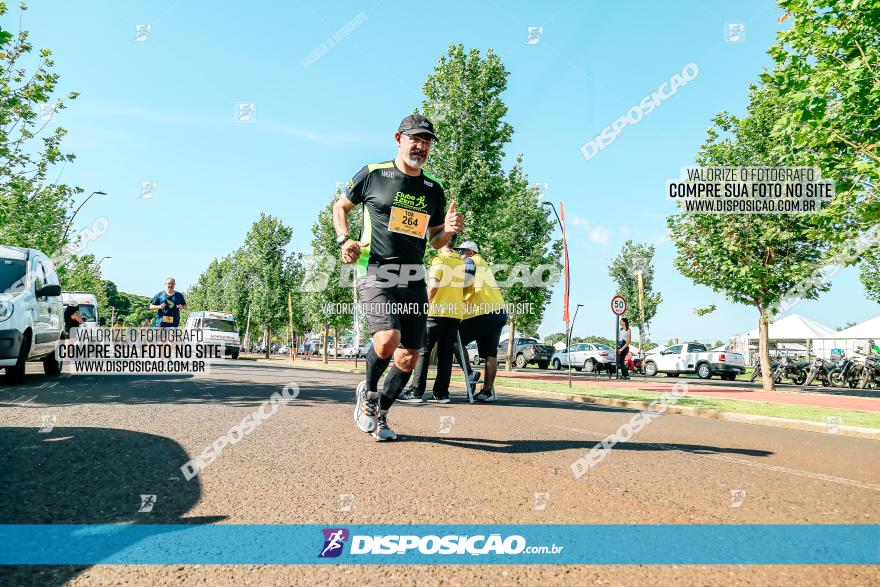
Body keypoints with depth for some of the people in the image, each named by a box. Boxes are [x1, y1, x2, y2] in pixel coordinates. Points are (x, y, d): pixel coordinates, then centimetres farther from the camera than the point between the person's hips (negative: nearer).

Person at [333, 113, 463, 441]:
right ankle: (368, 391, 7)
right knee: (387, 340, -25)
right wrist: (344, 240, -3)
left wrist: (448, 231, -3)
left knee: (409, 357, 2)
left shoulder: (434, 190, 13)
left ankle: (380, 414, 25)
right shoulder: (372, 174, 2)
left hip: (414, 281, 5)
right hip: (375, 275, -4)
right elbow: (341, 206, 15)